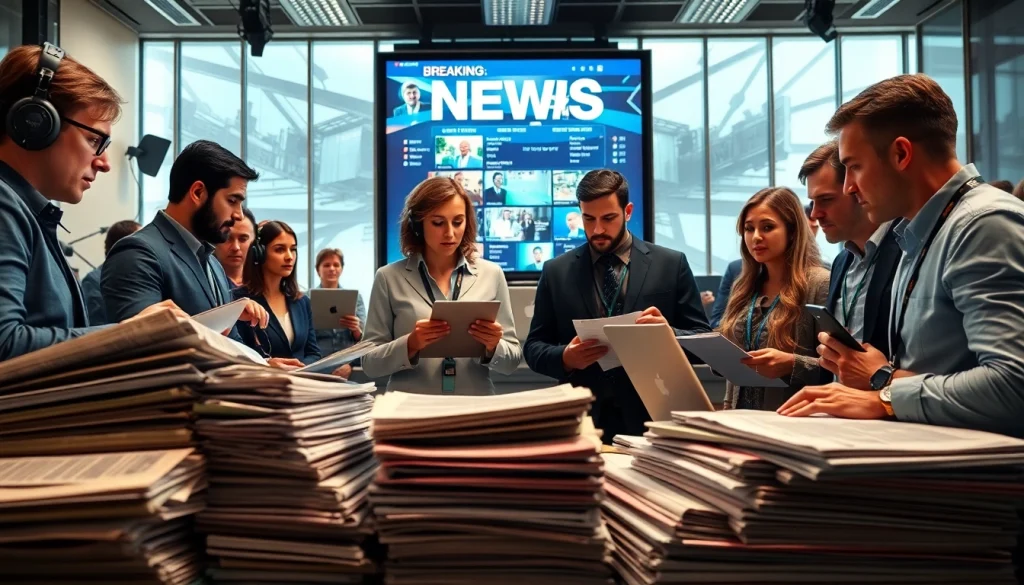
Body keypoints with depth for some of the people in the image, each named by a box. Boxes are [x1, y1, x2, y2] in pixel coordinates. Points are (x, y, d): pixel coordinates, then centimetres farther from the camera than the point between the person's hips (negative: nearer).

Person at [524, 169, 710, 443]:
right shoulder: (556, 271, 6)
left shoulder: (671, 264, 2)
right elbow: (534, 346, 7)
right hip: (583, 420, 1)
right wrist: (565, 358, -14)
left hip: (652, 419, 0)